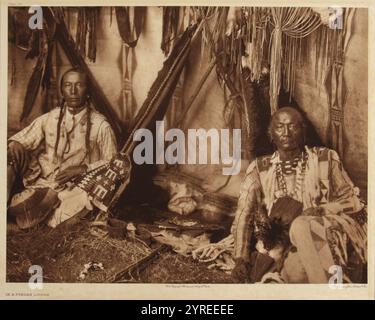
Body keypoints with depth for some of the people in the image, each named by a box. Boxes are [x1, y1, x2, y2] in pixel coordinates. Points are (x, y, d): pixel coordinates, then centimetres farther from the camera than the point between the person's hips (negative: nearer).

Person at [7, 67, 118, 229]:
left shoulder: (100, 125, -3)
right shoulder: (49, 118, 8)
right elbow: (20, 139, 15)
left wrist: (82, 169, -13)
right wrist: (14, 144, -10)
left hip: (73, 184, -3)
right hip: (41, 179, 3)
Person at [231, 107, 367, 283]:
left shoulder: (325, 159, 8)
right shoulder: (259, 169, 9)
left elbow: (353, 201, 6)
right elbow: (243, 216, 3)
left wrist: (307, 213, -10)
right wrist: (241, 259, -11)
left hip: (330, 237, 1)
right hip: (282, 244, 0)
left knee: (300, 226, -33)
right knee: (296, 271, -35)